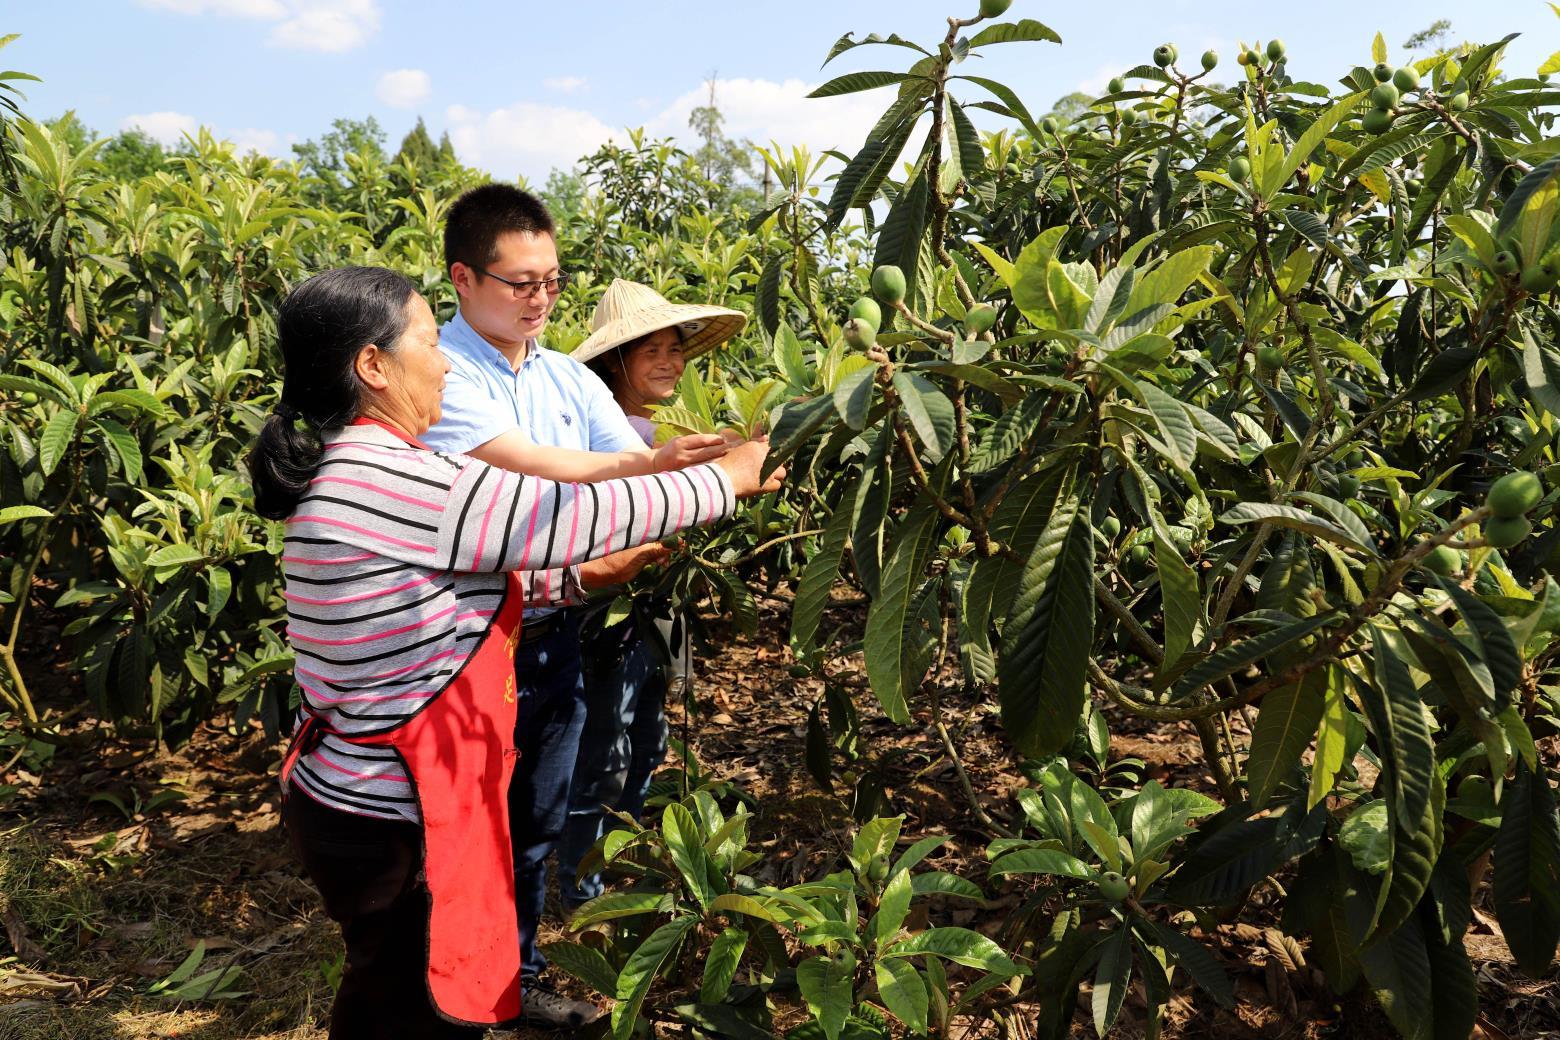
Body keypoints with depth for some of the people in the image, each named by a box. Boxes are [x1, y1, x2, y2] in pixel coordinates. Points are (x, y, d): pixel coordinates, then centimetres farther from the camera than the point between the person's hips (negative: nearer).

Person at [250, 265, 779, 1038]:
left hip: (346, 799, 9)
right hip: (395, 827, -9)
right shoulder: (392, 481, -24)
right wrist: (727, 479, -5)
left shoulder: (338, 472, 5)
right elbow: (581, 512, -18)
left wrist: (579, 577, 13)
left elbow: (455, 582, 14)